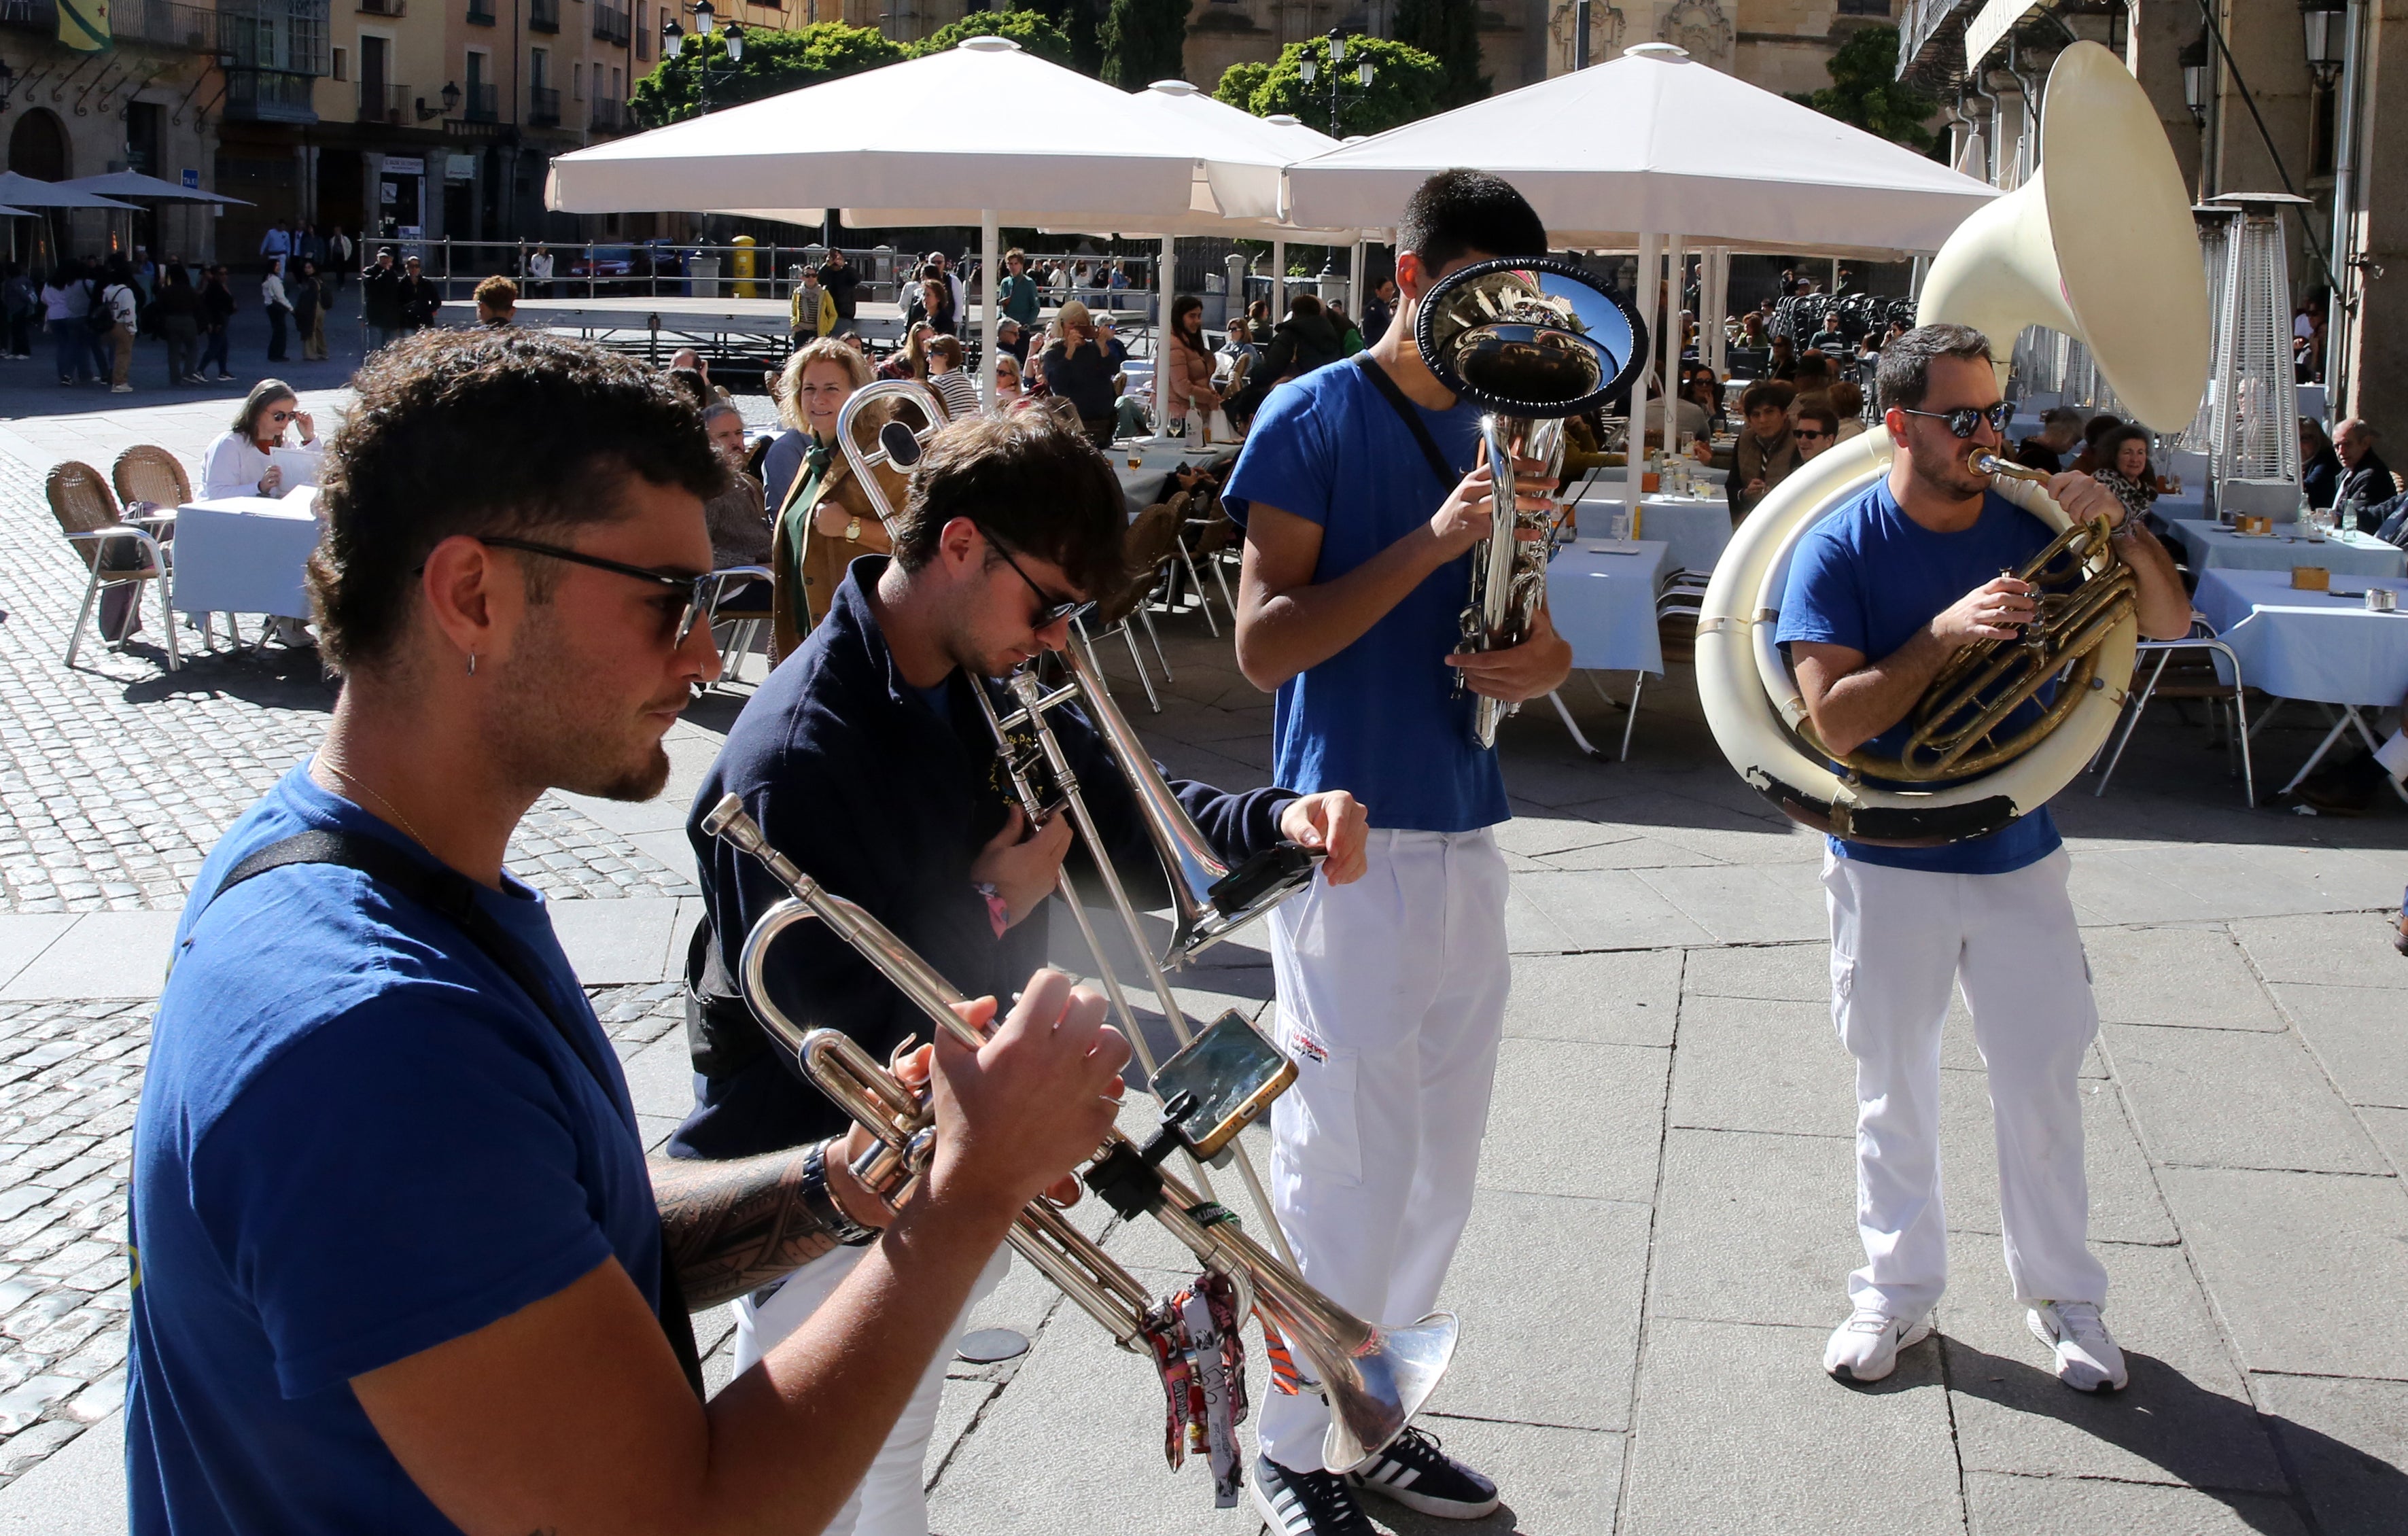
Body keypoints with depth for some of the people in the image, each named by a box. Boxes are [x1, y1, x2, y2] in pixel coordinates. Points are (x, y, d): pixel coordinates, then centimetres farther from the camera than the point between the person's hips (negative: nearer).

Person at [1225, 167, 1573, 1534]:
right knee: (1347, 1168, -2)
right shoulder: (1313, 420, -6)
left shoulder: (1499, 431, 13)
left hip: (1468, 840, 7)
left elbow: (1540, 632, 17)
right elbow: (1265, 642, -13)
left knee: (1442, 1169, 13)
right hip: (1350, 840, -7)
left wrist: (1538, 662, -7)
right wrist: (1430, 542, -22)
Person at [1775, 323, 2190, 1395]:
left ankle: (2063, 1295, 27)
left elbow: (2170, 624, -2)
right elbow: (1835, 722, -20)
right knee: (1894, 1090, 12)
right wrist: (1944, 634, -31)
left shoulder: (2032, 525, -3)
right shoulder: (1839, 550, -12)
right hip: (1888, 869, -2)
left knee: (2043, 1084, 9)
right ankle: (1897, 1290, 28)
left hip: (2020, 859, 2)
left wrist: (2120, 527, -19)